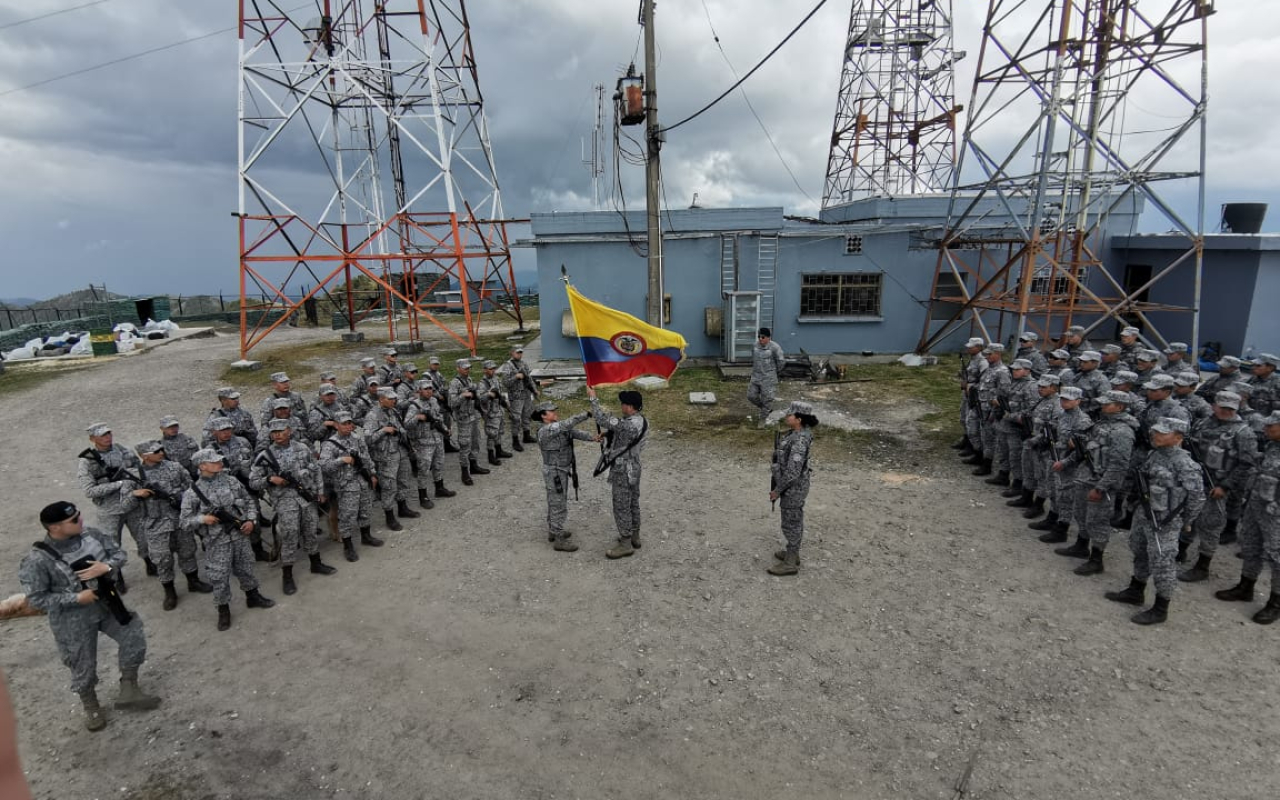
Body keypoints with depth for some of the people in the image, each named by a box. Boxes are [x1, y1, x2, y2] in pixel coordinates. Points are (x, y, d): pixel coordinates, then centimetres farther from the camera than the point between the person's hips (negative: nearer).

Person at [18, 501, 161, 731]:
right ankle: (91, 707, 39)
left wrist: (107, 566, -22)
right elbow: (36, 599, -17)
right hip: (73, 620, -4)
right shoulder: (37, 560, -23)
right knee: (83, 665, 13)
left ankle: (128, 690, 21)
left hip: (107, 604, 4)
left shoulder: (91, 535, -11)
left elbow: (119, 553, 0)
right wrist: (76, 598, -23)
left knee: (134, 636, 3)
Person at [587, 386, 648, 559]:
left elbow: (603, 420, -28)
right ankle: (634, 537, 35)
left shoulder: (628, 424, -30)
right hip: (634, 468, 9)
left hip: (623, 472, -9)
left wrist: (593, 398, -20)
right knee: (633, 504, 21)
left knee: (621, 508, 3)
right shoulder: (642, 421, -1)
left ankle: (625, 545, 13)